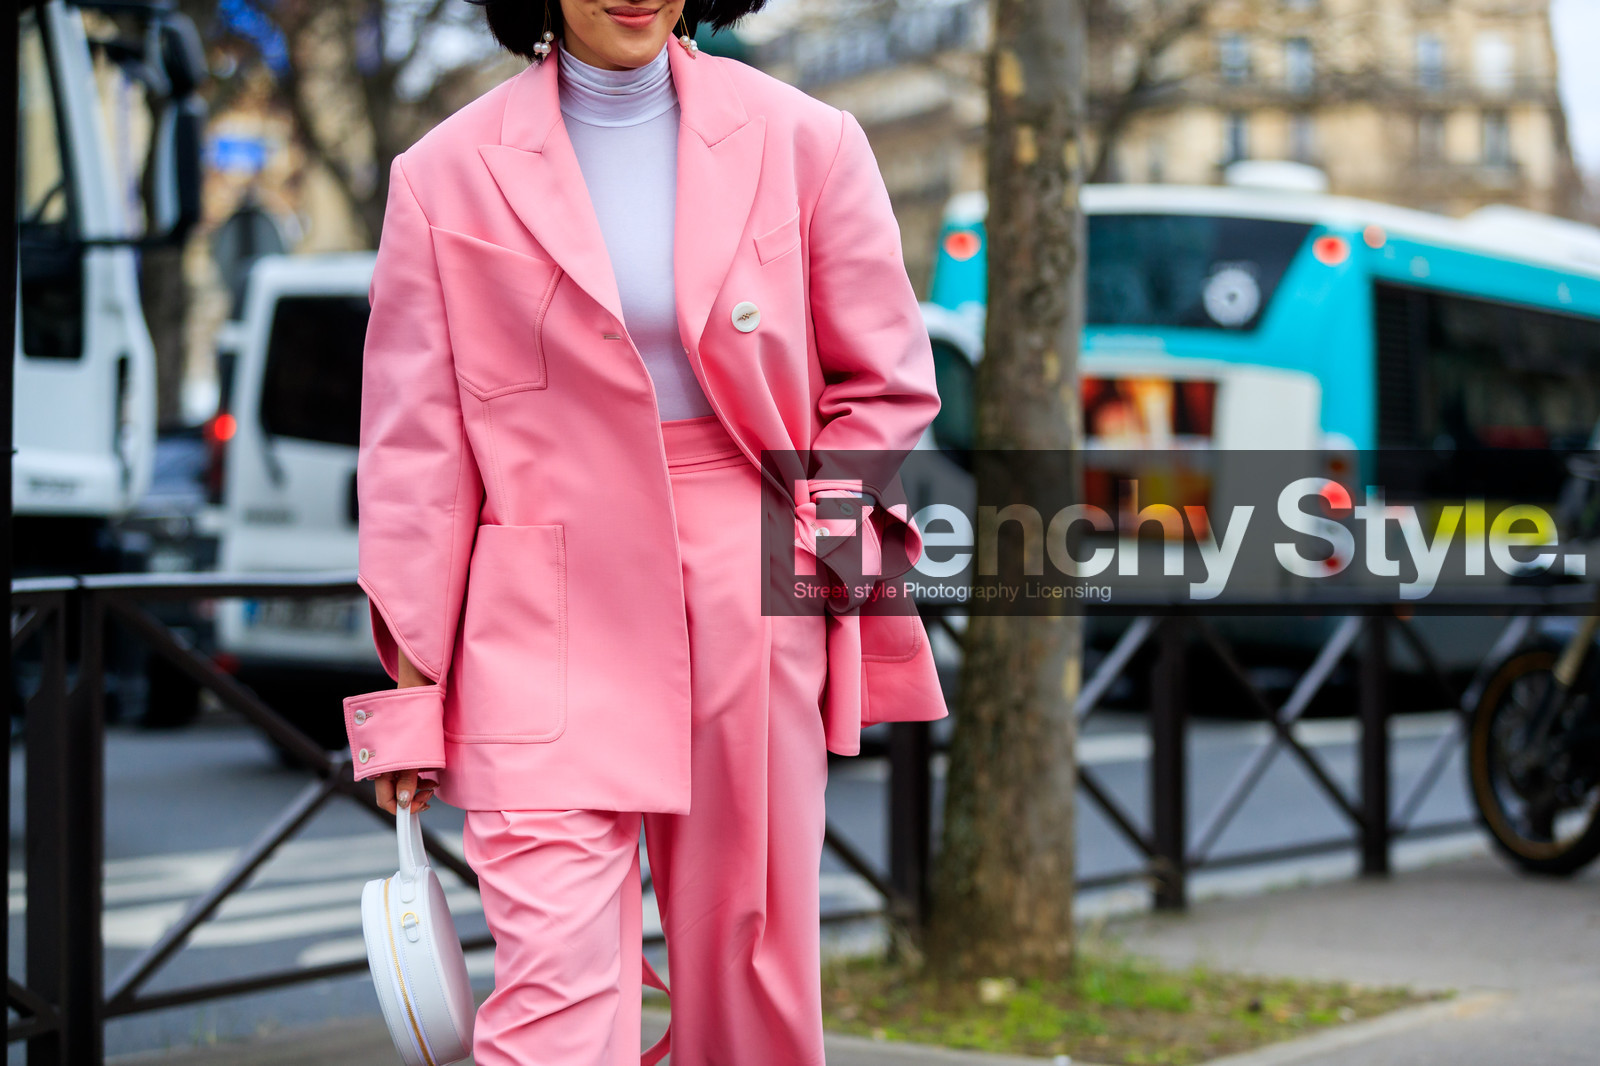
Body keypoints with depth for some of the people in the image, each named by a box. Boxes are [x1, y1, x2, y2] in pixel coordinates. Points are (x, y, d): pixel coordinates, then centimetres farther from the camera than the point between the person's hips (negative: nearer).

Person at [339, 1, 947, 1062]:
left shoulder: (806, 142, 4)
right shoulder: (447, 175, 2)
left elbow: (887, 382, 11)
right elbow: (416, 446, 3)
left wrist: (815, 536, -4)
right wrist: (410, 691, 1)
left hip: (755, 609, 2)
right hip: (546, 628, -1)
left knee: (751, 965, 10)